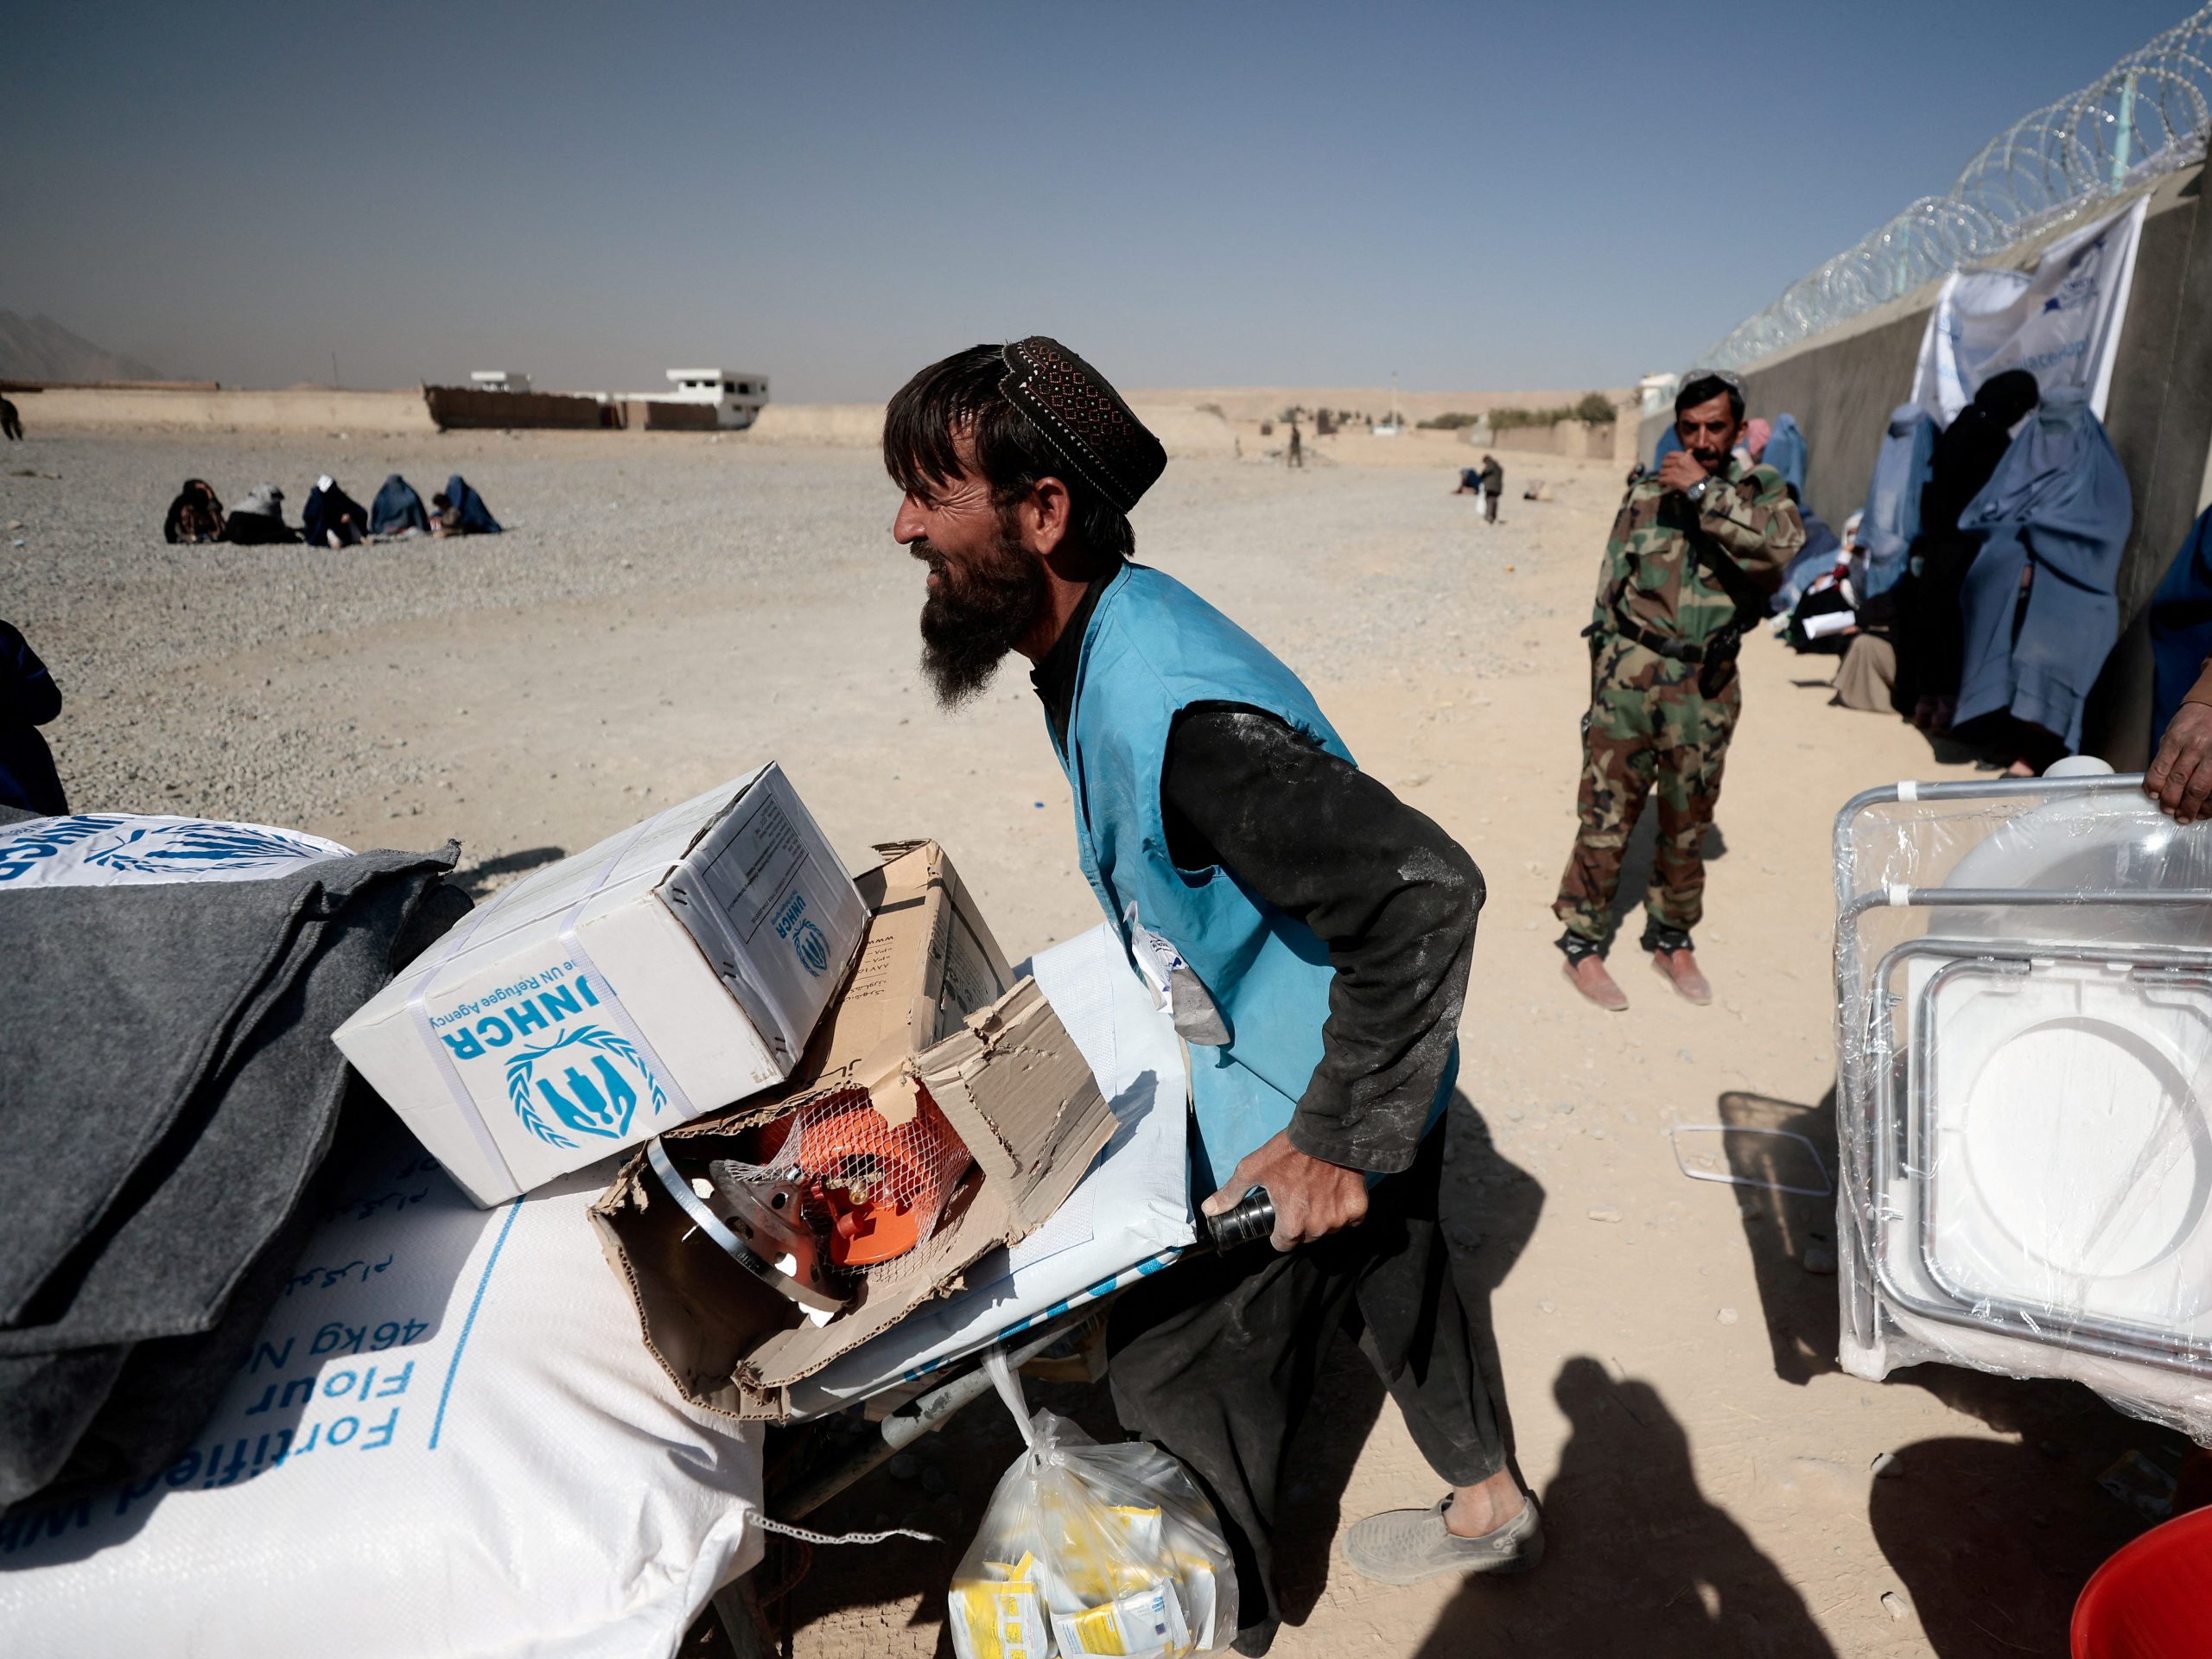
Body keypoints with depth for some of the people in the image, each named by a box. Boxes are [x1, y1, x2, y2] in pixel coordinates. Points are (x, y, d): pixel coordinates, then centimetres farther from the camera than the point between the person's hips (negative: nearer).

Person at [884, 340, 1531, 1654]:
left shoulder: (1172, 714, -36)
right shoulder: (1102, 637, -4)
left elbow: (1426, 890, -38)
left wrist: (1338, 1140, -29)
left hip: (1295, 1107, -9)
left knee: (1183, 1374, 9)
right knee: (1398, 1282, 27)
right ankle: (1489, 1509, 54)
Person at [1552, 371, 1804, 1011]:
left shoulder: (1761, 490, 4)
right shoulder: (1645, 496, 4)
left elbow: (1779, 548, -20)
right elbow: (1609, 592, 9)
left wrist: (1704, 491, -19)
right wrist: (1602, 681, 7)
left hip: (1706, 687, 1)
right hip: (1631, 675, -1)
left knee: (1689, 823, 12)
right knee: (1606, 814, 0)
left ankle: (1673, 941, 29)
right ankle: (1583, 944, 12)